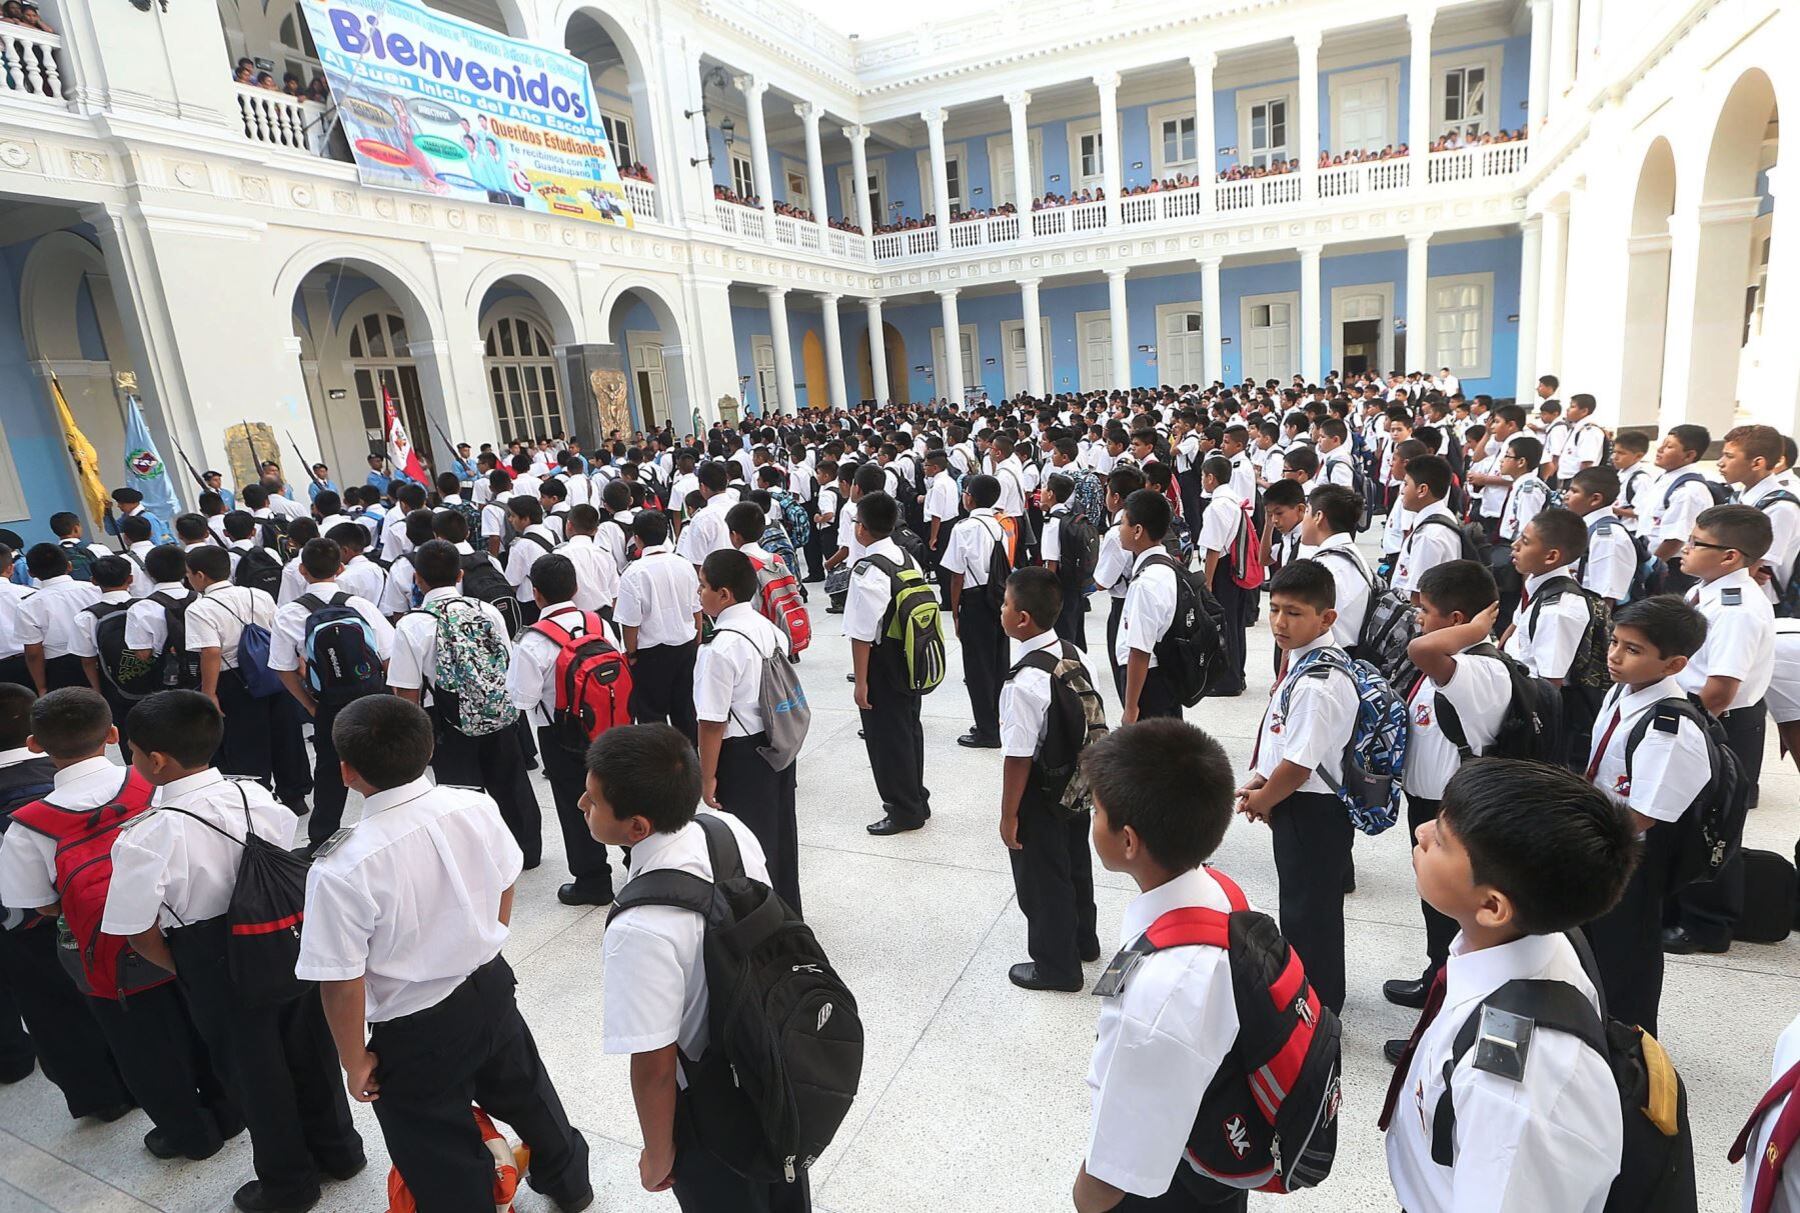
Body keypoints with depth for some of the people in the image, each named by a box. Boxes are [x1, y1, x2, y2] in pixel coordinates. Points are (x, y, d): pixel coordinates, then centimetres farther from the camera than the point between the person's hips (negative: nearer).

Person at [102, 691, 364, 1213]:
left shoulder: (145, 839, -24)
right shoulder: (255, 795, -10)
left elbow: (141, 935, -15)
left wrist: (187, 972, 3)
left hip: (221, 974, -4)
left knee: (253, 1072, 18)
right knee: (309, 1053, 24)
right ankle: (338, 1149, 45)